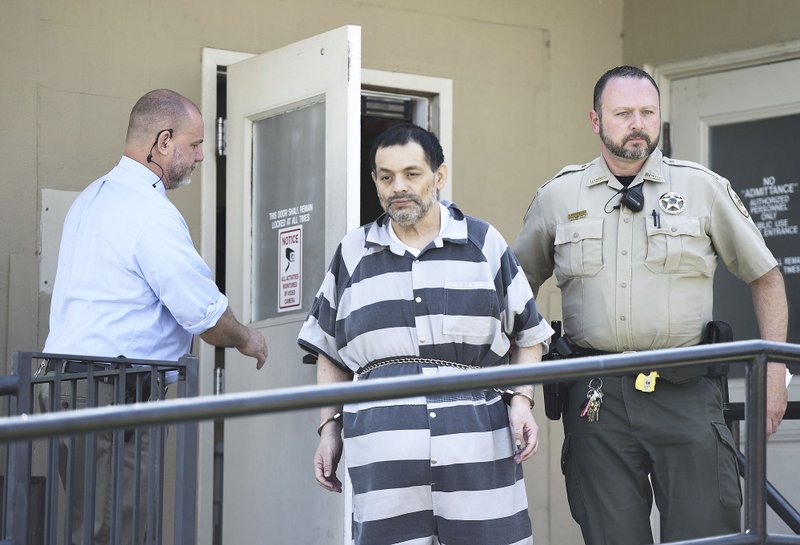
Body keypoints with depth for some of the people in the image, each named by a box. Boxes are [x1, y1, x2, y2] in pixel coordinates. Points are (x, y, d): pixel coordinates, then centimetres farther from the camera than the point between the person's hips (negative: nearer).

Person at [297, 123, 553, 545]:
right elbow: (330, 352, 20)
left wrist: (521, 400, 1)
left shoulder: (485, 244, 11)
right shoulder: (353, 254, 15)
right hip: (384, 454, 1)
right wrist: (329, 427, 12)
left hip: (479, 446, -1)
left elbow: (527, 335, 15)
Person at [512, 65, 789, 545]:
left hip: (686, 393, -1)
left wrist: (774, 373, 5)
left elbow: (766, 277, 12)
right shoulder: (558, 197, 9)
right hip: (597, 398, 1)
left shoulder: (703, 189, 6)